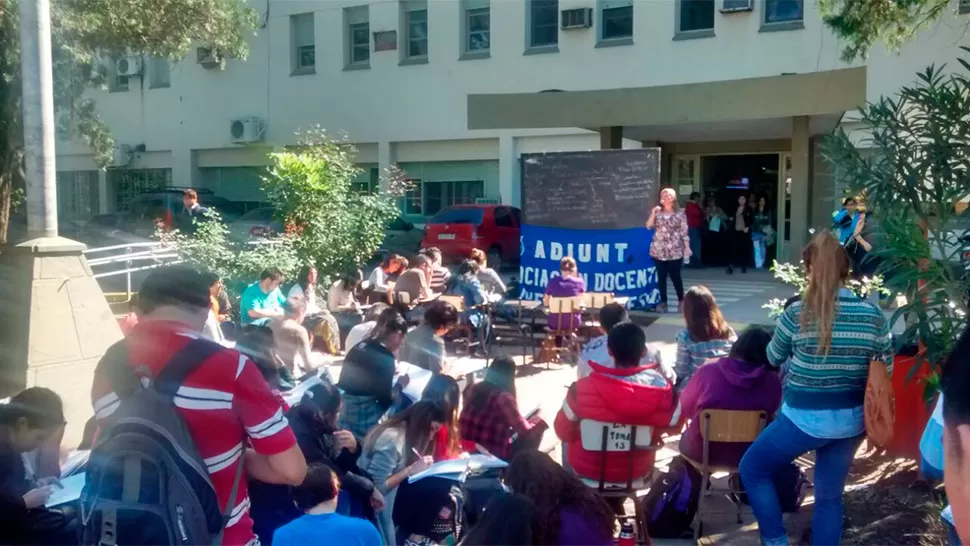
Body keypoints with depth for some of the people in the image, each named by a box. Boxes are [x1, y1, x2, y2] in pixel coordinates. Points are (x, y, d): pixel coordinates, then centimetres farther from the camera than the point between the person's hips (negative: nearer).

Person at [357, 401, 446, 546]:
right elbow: (376, 486, -25)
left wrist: (421, 466, -8)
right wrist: (411, 470, -23)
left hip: (387, 502, 8)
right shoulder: (392, 439, -23)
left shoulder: (407, 435, 4)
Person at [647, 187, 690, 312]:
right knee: (661, 277, 5)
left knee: (675, 276, -1)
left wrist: (687, 247, -8)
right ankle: (663, 302, 12)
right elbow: (649, 226, 0)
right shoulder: (658, 213, 8)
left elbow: (684, 232, -1)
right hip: (659, 250, 3)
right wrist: (653, 213, -10)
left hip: (675, 251, -3)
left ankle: (681, 301, 14)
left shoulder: (680, 214, 0)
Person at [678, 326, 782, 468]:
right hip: (745, 454, 1)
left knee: (686, 437, 32)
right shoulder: (772, 380, -14)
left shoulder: (707, 371, -15)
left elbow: (686, 408, 0)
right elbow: (770, 415, 5)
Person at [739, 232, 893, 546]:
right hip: (852, 420, 4)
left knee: (752, 469, 17)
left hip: (805, 418, -4)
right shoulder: (874, 316, -4)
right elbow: (886, 369, 8)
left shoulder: (797, 314, -13)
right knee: (830, 496, 18)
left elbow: (773, 358, 3)